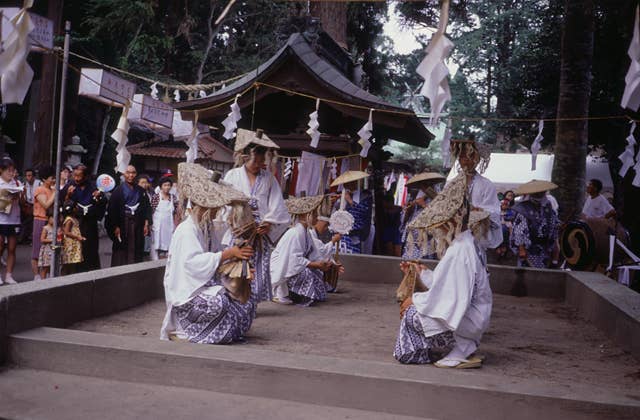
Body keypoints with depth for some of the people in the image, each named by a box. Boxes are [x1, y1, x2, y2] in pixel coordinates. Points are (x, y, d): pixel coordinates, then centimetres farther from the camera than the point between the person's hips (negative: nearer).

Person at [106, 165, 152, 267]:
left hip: (138, 226, 3)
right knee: (121, 253, 0)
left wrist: (146, 224, 0)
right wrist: (115, 227, -12)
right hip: (122, 227, -3)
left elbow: (147, 208, 10)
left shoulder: (141, 191, 10)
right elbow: (112, 209, -6)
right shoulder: (118, 190, -2)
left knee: (136, 253, 5)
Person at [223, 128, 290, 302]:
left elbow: (276, 205, 6)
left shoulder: (268, 178, 11)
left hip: (262, 232, 2)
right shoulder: (232, 176, 5)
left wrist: (268, 223, -10)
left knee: (259, 271, 1)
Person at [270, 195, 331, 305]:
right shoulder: (295, 233, -24)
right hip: (279, 270, -10)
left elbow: (313, 255, 10)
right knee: (305, 273, -29)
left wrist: (323, 263, -8)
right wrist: (317, 265, -23)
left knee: (318, 272, 4)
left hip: (291, 267, 10)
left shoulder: (305, 232, 7)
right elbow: (295, 259, -27)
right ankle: (281, 295, -10)